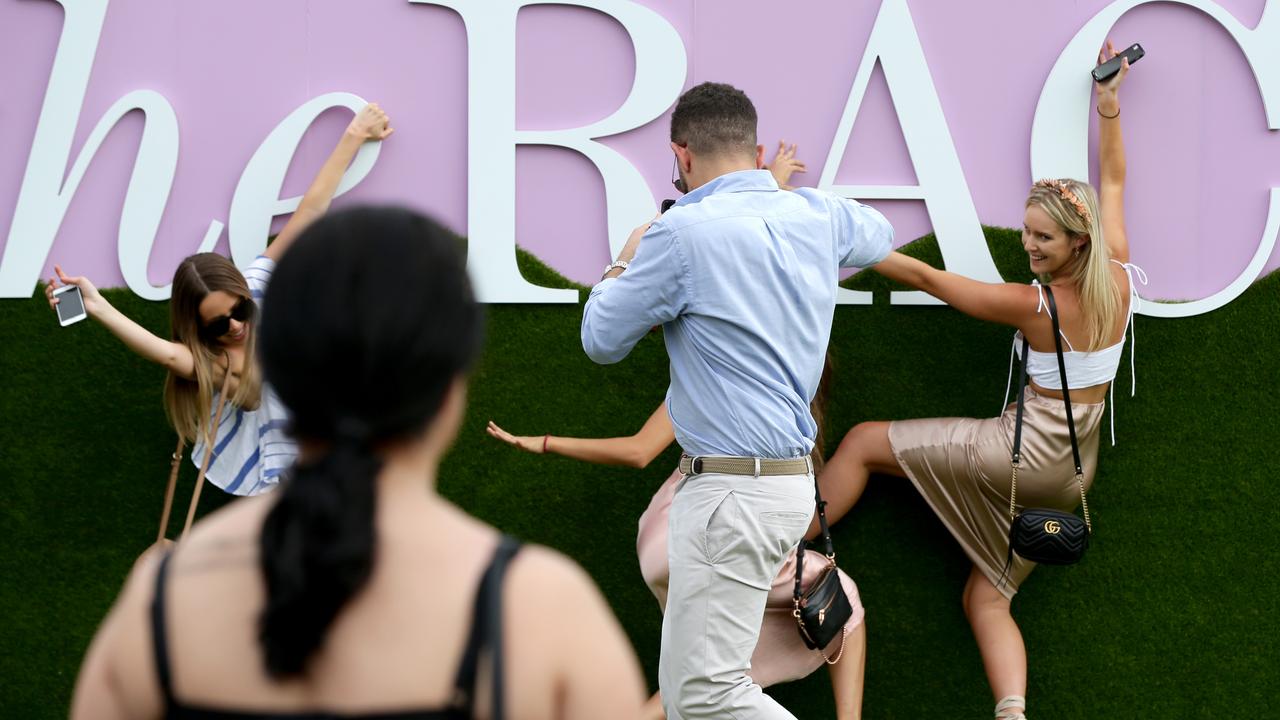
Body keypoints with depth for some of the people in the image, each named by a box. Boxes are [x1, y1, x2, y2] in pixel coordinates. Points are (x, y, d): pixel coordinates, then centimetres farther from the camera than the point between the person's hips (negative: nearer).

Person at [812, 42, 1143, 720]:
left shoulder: (1031, 305, -18)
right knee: (986, 598, 9)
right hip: (1070, 472, 7)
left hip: (1025, 448, -7)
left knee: (863, 441, 2)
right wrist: (1109, 106, 11)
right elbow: (1113, 182, 12)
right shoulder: (1119, 280, -3)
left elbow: (926, 277, -15)